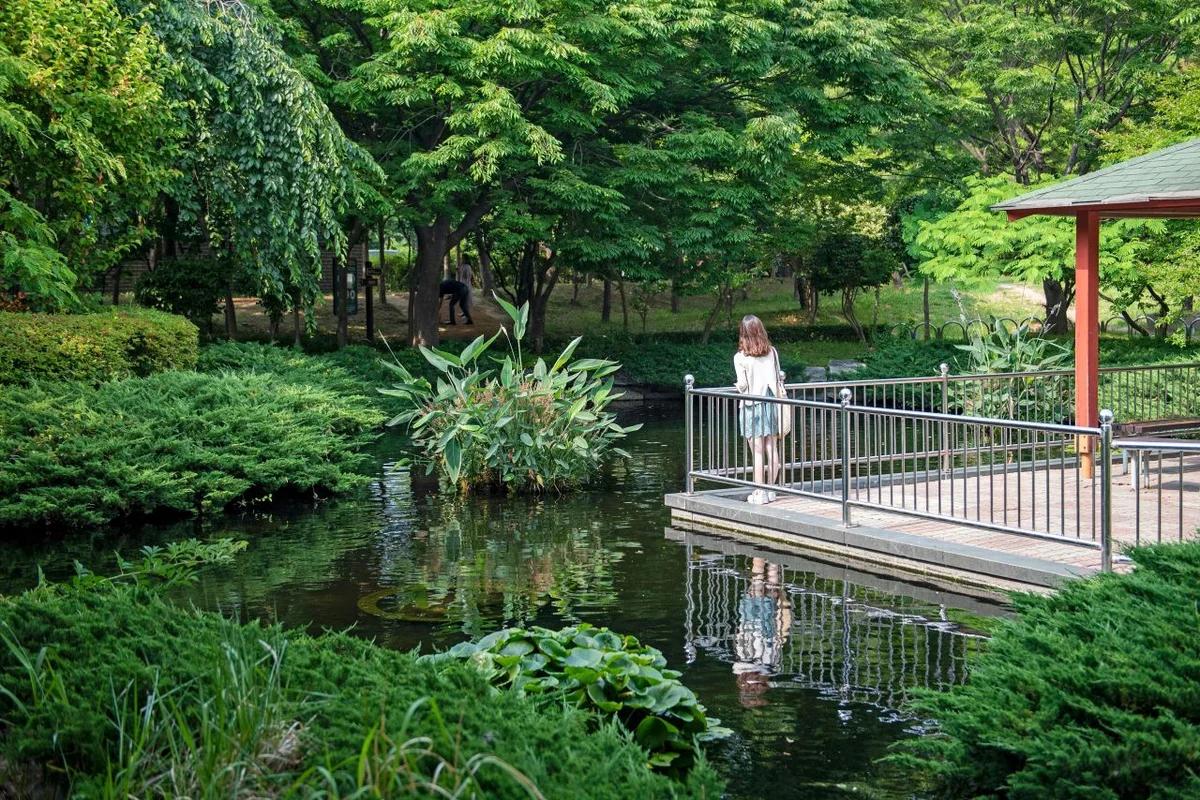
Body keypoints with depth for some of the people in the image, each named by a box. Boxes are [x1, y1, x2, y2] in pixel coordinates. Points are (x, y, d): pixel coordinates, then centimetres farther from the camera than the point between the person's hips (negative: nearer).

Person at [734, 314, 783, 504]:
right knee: (772, 449, 9)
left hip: (751, 405, -4)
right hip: (771, 402, 4)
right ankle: (770, 490, 15)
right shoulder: (772, 352, 2)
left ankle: (759, 493, 2)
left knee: (757, 451, -1)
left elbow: (742, 384, -10)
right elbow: (779, 378, 6)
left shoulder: (740, 357, -10)